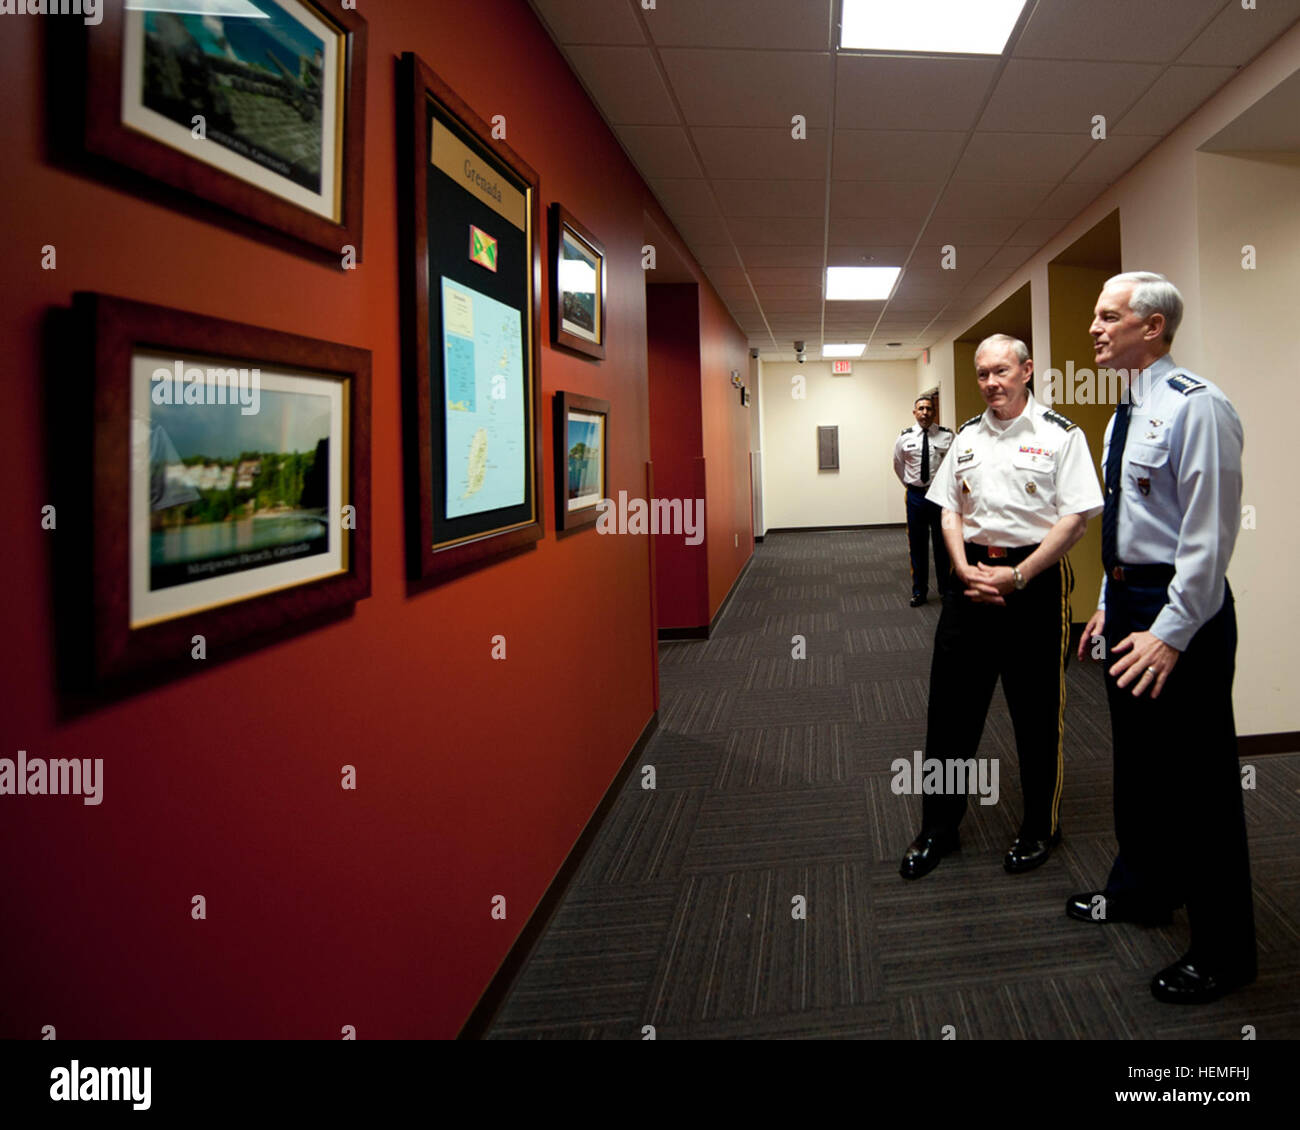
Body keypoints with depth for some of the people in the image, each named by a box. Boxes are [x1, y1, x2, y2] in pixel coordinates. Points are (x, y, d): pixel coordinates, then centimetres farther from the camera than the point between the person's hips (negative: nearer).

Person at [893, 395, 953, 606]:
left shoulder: (947, 436, -5)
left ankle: (945, 589, 19)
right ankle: (919, 591, 17)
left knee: (942, 543, 6)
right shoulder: (905, 438, 1)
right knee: (917, 544, 7)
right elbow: (898, 465, 17)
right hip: (915, 495, 2)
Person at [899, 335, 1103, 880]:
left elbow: (1075, 519, -9)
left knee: (1036, 712, 7)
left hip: (1034, 580, -4)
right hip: (972, 576, 4)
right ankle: (937, 828, 19)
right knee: (951, 703, 6)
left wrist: (1016, 577, -15)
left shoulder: (1059, 435, -4)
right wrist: (965, 569, -4)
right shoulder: (967, 437, 11)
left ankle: (1040, 828, 28)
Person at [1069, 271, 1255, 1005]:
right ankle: (1141, 892, 41)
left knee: (1198, 777, 1)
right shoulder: (1128, 413, 13)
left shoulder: (1195, 407, -17)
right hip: (1127, 595, 9)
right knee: (1137, 760, 21)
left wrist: (1172, 632, -22)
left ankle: (1223, 951, 19)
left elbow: (1209, 533, -21)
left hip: (1178, 608, -9)